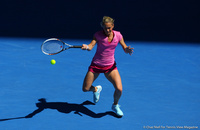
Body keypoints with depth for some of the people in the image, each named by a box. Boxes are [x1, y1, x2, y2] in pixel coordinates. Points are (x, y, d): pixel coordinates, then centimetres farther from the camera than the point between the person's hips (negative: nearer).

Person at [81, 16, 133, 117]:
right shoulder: (98, 35, -13)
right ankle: (96, 89, 41)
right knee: (85, 89, 2)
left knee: (119, 89, -17)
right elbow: (91, 46, -23)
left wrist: (127, 49, -23)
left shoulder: (118, 35, -6)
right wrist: (86, 47, -46)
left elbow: (125, 48, 1)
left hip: (110, 66, 1)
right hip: (96, 65, -1)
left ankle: (115, 105, 17)